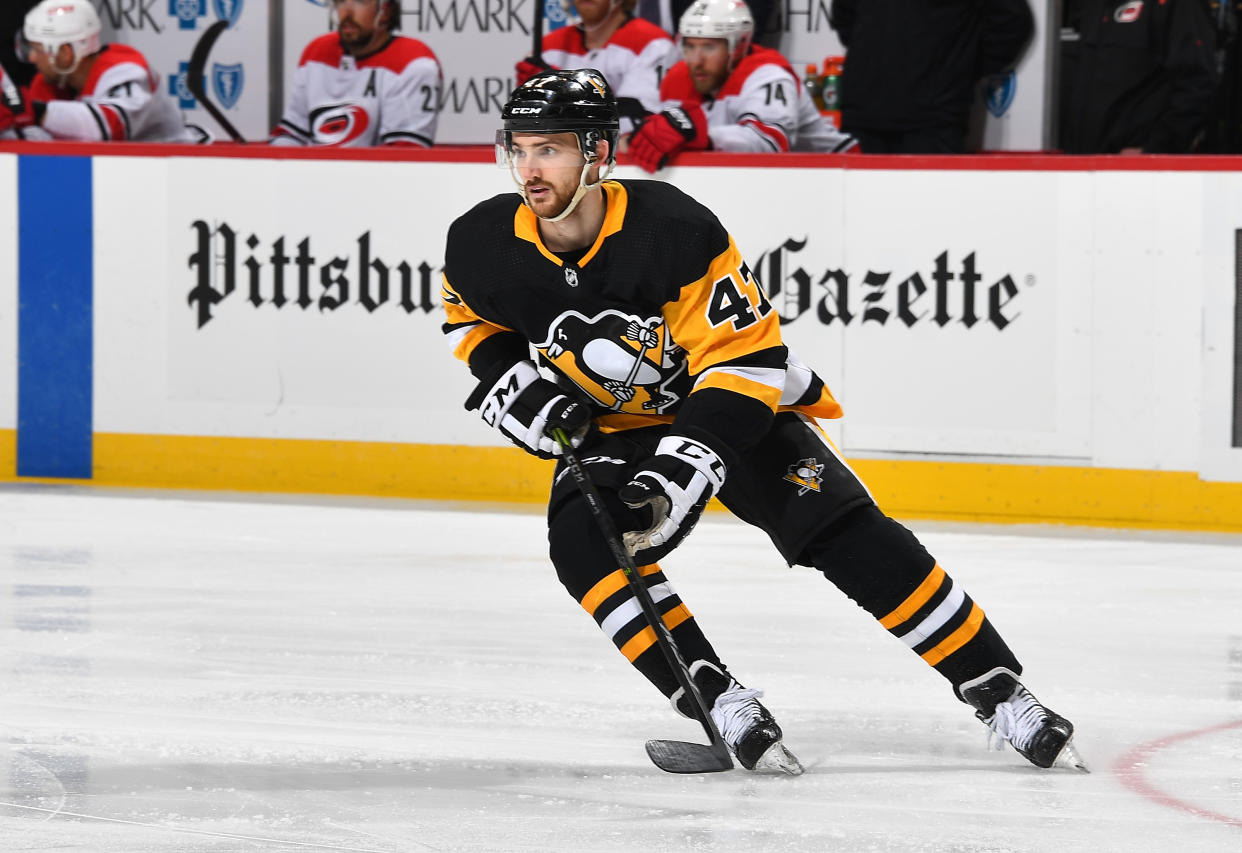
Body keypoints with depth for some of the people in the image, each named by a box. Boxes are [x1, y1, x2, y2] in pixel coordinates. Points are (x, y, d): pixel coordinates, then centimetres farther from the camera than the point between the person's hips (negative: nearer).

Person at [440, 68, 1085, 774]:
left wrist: (690, 458, -35)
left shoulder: (674, 231, -30)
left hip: (737, 403, -3)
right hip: (612, 426, 3)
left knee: (851, 538, -16)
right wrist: (505, 380, -10)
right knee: (582, 539, -27)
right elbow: (470, 315, 8)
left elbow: (745, 357, -26)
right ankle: (719, 701, -23)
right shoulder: (483, 245, -17)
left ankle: (998, 693, -8)